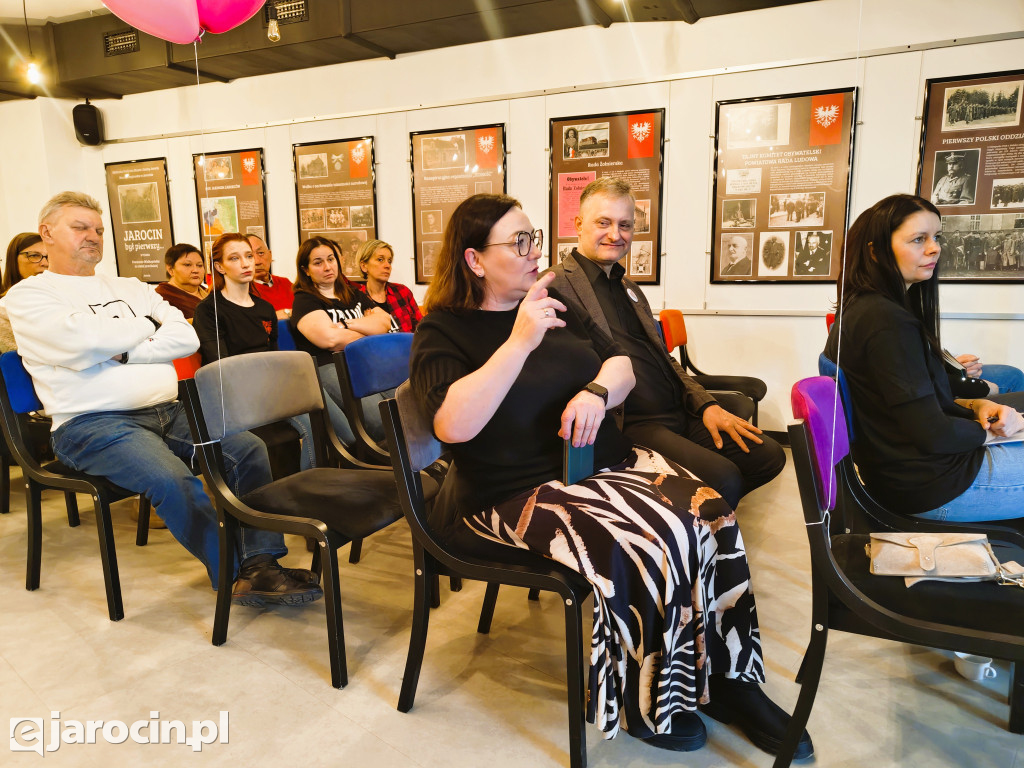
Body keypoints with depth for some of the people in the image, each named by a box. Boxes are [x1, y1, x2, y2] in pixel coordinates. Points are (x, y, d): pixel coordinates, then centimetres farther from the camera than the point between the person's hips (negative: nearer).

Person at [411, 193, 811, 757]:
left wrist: (597, 392, -10)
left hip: (605, 462, 7)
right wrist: (520, 342, -27)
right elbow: (453, 424, -23)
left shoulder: (553, 304, 14)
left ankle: (730, 679, 3)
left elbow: (622, 366, 14)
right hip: (517, 493, -6)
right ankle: (648, 706, -1)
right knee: (656, 544, -26)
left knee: (711, 516, -15)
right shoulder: (443, 332, -5)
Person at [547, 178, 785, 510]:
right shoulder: (556, 285, -6)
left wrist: (706, 405, 9)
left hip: (678, 412, 9)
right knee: (722, 477, -25)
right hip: (630, 425, -9)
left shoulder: (629, 287, 23)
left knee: (769, 455, 0)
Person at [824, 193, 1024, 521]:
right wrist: (992, 427, -5)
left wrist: (973, 406, -3)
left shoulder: (861, 308, 5)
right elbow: (933, 434, -23)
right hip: (931, 487, -9)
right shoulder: (888, 322, -25)